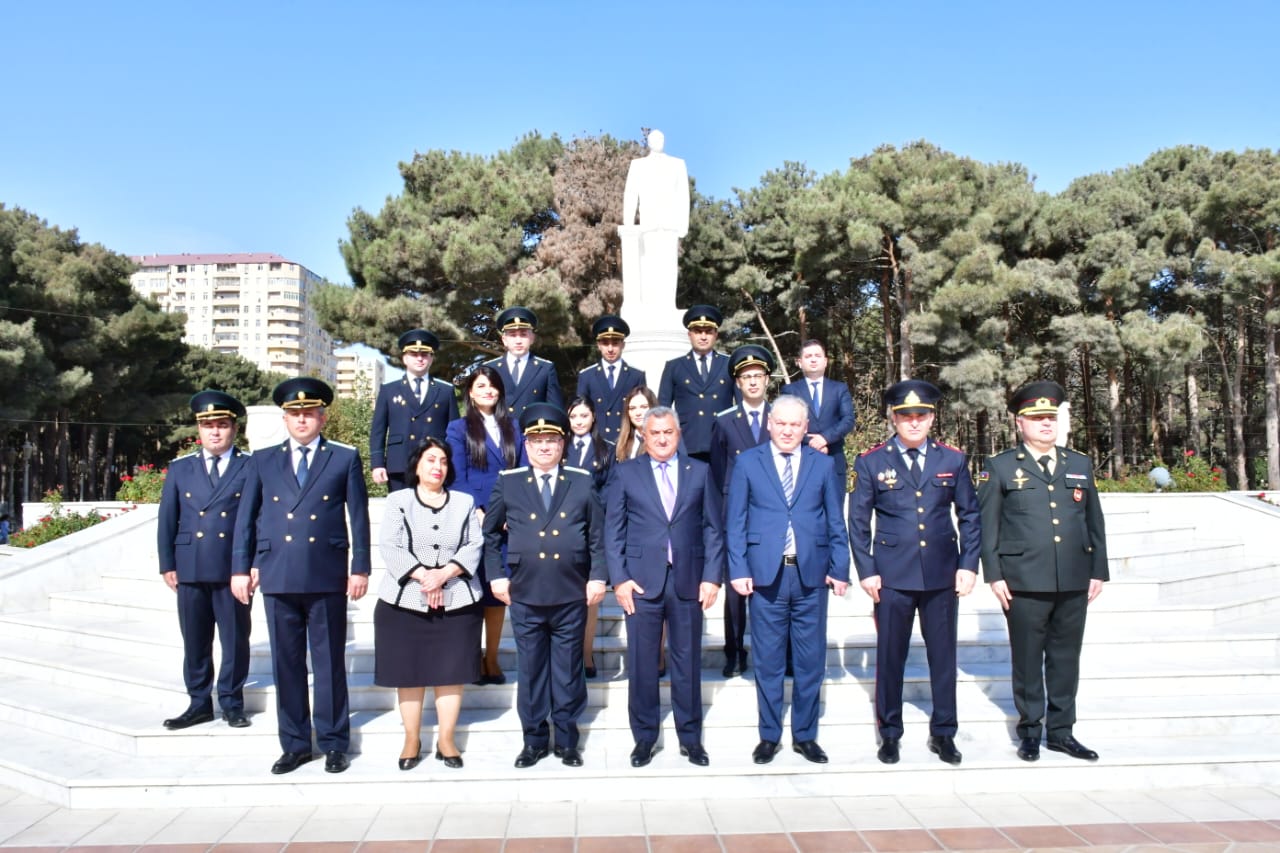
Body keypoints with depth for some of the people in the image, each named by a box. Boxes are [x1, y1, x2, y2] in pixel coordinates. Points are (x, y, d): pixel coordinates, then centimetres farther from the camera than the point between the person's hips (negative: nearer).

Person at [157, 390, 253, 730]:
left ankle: (232, 703, 17)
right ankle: (199, 703, 21)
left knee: (235, 640, 4)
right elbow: (167, 520, 11)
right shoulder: (180, 468, 12)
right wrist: (167, 565, 6)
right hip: (191, 570, 3)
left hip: (235, 570, -2)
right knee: (194, 641, 9)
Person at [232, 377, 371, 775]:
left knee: (330, 662, 5)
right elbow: (245, 518, 12)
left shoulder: (345, 459, 5)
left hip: (327, 577, -2)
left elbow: (359, 517, 3)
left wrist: (360, 569, -2)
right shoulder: (262, 462, 12)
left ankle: (334, 743, 17)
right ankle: (294, 745, 20)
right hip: (278, 577, 2)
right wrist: (240, 568, 5)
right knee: (286, 664, 8)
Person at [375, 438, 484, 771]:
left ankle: (446, 740, 12)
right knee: (408, 672, 3)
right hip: (405, 601, -1)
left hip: (457, 602, 1)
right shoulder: (398, 501, 7)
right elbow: (389, 547, -3)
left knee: (451, 671, 2)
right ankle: (411, 740, 14)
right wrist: (422, 576, -15)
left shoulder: (464, 502, 12)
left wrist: (444, 573, -13)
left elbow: (474, 546, 2)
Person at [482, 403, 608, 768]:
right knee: (530, 670, 9)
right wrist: (496, 575, 2)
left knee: (568, 671, 9)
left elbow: (598, 535, 6)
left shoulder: (582, 483, 4)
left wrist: (598, 576, -2)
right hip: (525, 595, 0)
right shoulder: (508, 483, 4)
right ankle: (534, 740, 23)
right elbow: (491, 534, 10)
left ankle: (567, 741, 22)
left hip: (571, 596, 0)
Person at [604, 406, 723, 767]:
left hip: (688, 581, 1)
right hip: (642, 582, -1)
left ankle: (690, 737, 22)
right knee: (642, 663, 5)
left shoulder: (699, 472, 8)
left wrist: (712, 576, -2)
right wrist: (619, 578, -6)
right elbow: (613, 530, 2)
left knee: (688, 662, 9)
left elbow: (713, 528, 6)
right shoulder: (625, 473, 5)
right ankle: (644, 737, 20)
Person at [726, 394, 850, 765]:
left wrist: (839, 569, 2)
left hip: (812, 576, 1)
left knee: (810, 661, 8)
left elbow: (836, 522, 9)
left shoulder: (823, 464, 8)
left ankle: (805, 735, 24)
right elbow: (735, 522, 3)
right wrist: (738, 570, -5)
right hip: (766, 575, -1)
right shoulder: (747, 462, 4)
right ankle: (769, 735, 21)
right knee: (768, 662, 7)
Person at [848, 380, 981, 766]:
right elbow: (858, 521, 2)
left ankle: (943, 734, 24)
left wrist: (969, 565, 1)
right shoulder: (871, 462, 1)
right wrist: (866, 571, -4)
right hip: (892, 575, -2)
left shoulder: (953, 460, 6)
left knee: (943, 655, 9)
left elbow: (970, 516, 10)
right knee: (890, 657, 6)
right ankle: (890, 733, 21)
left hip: (943, 574, 2)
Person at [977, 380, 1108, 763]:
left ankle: (1061, 730, 24)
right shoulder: (1000, 468, 2)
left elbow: (1095, 523, 15)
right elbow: (987, 525, -1)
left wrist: (1098, 571, 10)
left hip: (1074, 584, 4)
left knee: (1066, 659, 11)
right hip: (1025, 584, -3)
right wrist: (994, 575, -6)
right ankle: (1030, 731, 19)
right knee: (1027, 660, 6)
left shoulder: (1081, 465, 13)